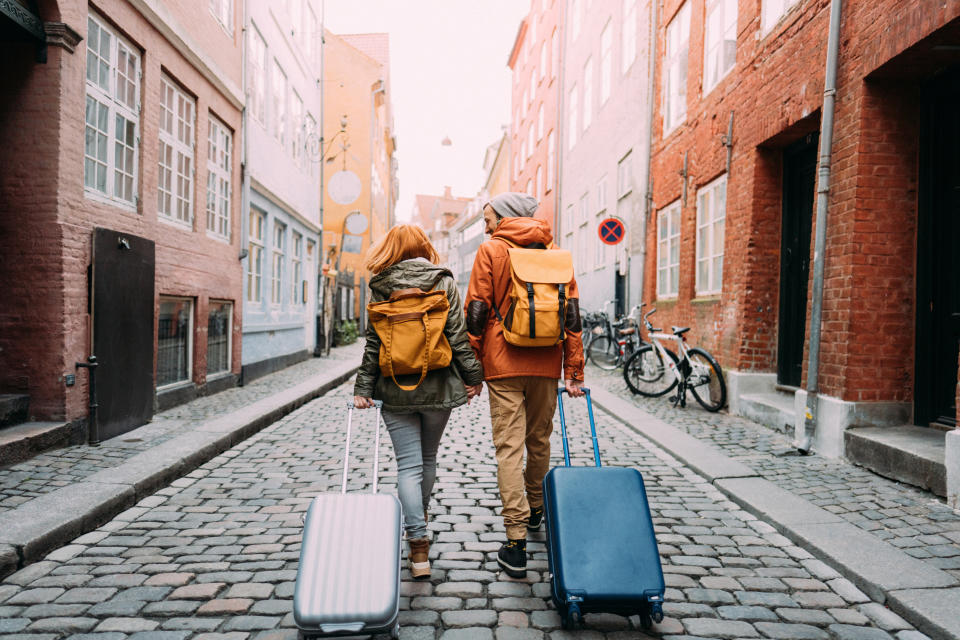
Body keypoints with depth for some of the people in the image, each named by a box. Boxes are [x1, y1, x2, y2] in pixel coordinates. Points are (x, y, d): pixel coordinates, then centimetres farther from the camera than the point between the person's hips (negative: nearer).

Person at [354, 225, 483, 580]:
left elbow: (373, 343, -1)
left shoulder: (380, 287, 0)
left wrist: (363, 388, 3)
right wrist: (473, 375, 1)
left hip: (396, 390, 0)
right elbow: (457, 335, -6)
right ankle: (419, 522, 38)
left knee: (408, 465, 3)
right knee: (428, 458, 20)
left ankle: (418, 544, -5)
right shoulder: (443, 281, -2)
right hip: (438, 387, 1)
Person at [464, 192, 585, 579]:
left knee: (509, 447, -3)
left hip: (503, 363, -4)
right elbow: (572, 315, 6)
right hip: (546, 364, 4)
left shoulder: (490, 250, 0)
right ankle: (535, 511, 38)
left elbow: (476, 312, -5)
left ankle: (516, 544, -5)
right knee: (539, 440, 18)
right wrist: (575, 372, 8)